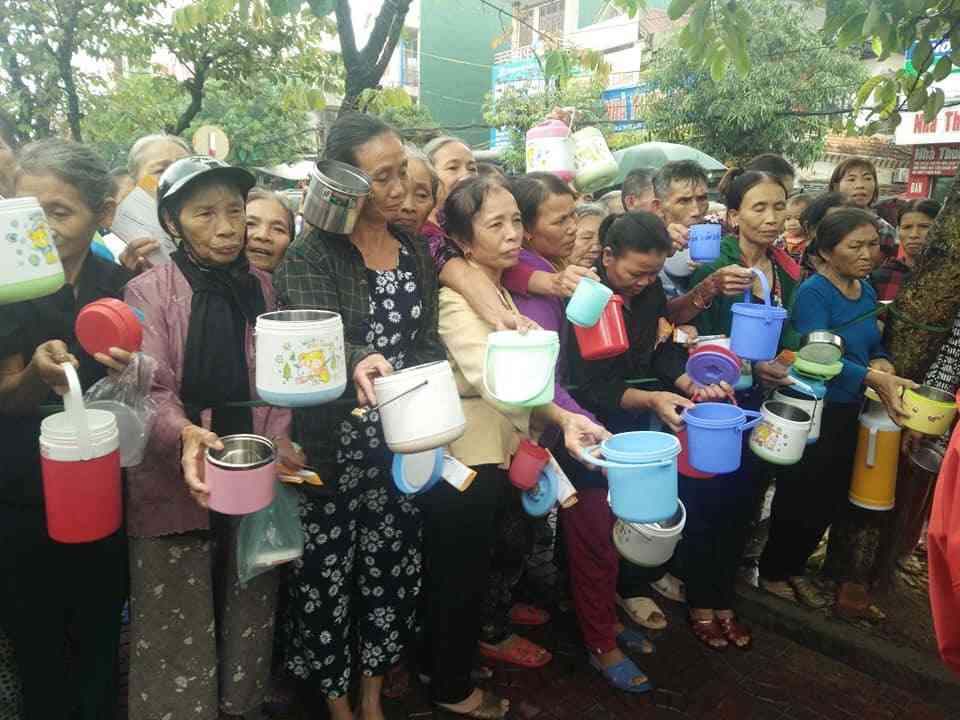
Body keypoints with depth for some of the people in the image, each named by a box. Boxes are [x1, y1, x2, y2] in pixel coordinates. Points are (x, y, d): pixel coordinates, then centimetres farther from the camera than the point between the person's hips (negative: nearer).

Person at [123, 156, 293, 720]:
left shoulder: (260, 287, 6)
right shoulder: (148, 293, -5)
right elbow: (152, 391, -12)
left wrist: (279, 438, -8)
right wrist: (185, 435, -32)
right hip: (176, 486, -3)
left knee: (250, 616, 17)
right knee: (178, 629, 9)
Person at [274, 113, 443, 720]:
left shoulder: (415, 249, 7)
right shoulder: (311, 255, -9)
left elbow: (428, 340, 8)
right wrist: (357, 362, -45)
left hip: (401, 441, 5)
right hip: (333, 446, -4)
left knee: (393, 566, 15)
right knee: (328, 572, 8)